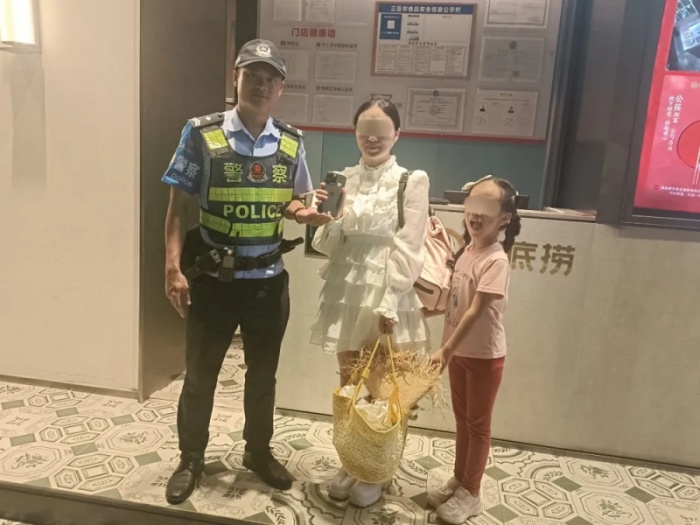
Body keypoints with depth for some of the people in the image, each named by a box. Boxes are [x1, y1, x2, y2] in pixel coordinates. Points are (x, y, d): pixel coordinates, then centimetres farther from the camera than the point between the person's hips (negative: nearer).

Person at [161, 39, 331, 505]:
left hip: (269, 280, 3)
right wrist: (173, 267, -14)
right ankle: (191, 460, 35)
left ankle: (259, 452, 40)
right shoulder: (201, 134, -8)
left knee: (263, 374, 18)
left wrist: (305, 213, -12)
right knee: (201, 374, 12)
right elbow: (178, 207, -6)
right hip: (214, 278, -2)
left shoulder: (292, 143, 1)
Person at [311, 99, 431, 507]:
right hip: (346, 292, 4)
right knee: (347, 386, 15)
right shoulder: (344, 179, 7)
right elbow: (330, 244, 7)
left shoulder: (412, 181, -5)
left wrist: (388, 304, -16)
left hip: (387, 295, -4)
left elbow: (408, 249, -11)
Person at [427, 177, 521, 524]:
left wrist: (447, 349, -28)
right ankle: (459, 481, 36)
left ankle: (471, 494, 24)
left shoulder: (496, 261, -21)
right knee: (462, 420, 20)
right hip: (459, 350, 7)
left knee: (478, 424, 9)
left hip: (485, 354, -7)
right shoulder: (465, 250, 2)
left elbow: (476, 311, -26)